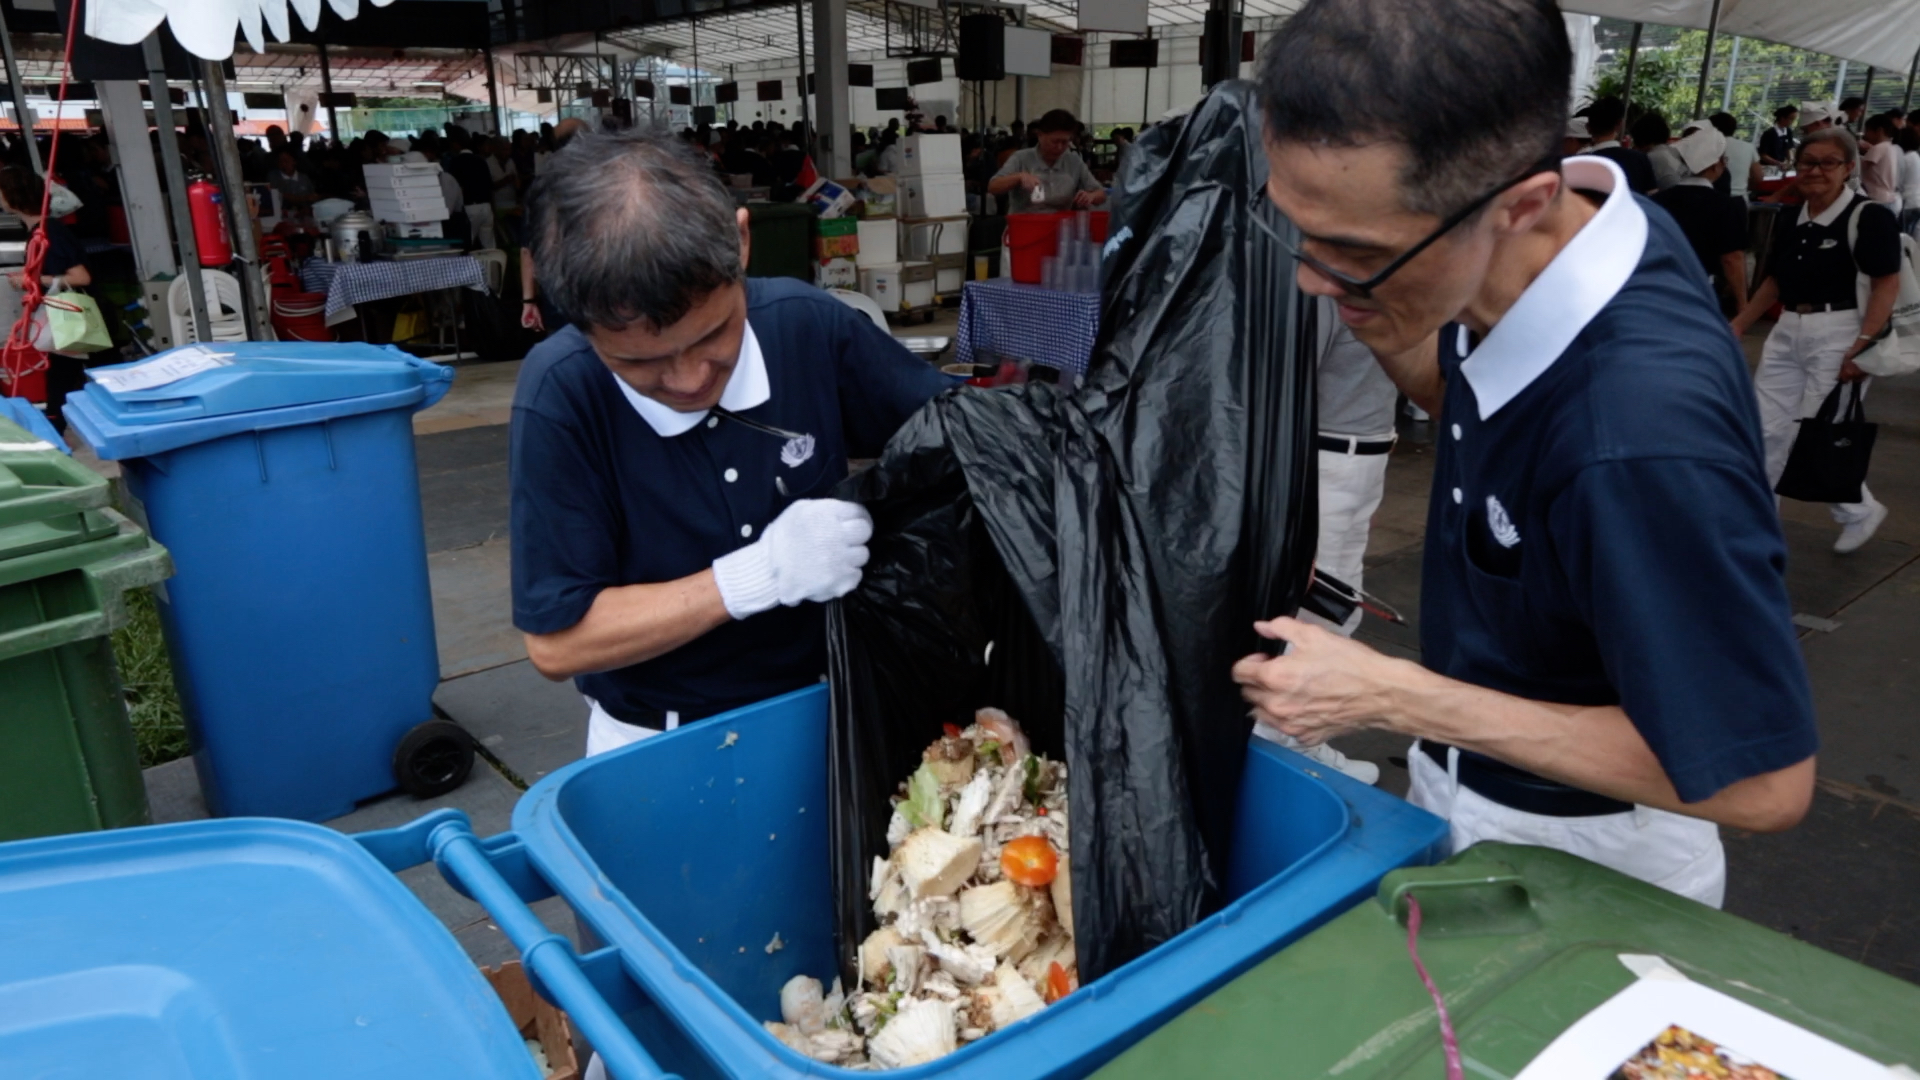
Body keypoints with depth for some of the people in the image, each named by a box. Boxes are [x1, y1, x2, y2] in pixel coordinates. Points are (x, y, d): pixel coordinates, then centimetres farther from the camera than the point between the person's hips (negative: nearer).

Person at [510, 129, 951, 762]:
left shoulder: (811, 326, -10)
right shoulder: (561, 393, -15)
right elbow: (555, 641, -14)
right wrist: (761, 576, -22)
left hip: (822, 705, 2)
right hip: (661, 743, -2)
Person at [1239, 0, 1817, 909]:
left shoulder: (1641, 437, -39)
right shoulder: (1566, 213, -15)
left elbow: (1762, 782, -27)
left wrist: (1391, 696, -27)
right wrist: (1357, 294, -14)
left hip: (1571, 861, -7)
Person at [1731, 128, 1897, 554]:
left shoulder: (1868, 217, -11)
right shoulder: (1788, 221, 9)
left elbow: (1887, 286, -15)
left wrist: (1861, 348, -22)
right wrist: (1738, 326, 15)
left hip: (1839, 335, -7)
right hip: (1788, 332, 7)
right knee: (1765, 430, 6)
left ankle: (1859, 512, 22)